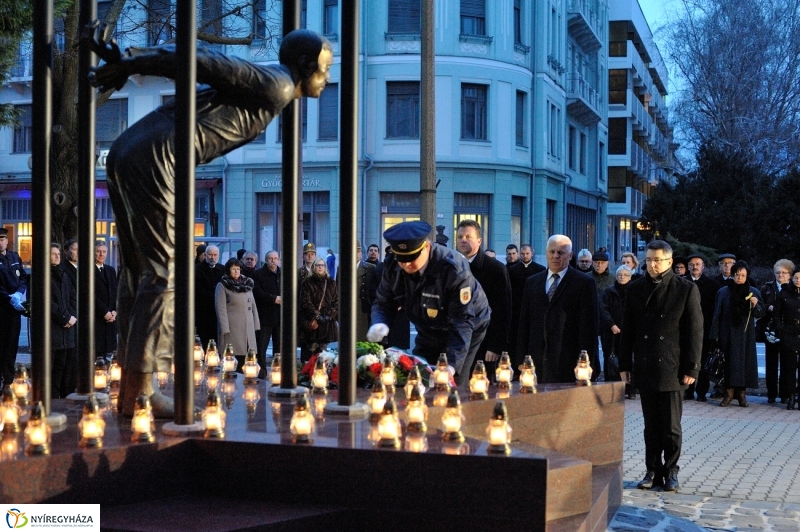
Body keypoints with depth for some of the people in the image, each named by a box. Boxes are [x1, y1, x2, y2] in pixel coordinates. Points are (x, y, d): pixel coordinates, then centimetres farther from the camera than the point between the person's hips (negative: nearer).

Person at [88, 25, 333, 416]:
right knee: (163, 272, -8)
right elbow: (202, 60, -10)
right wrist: (129, 65, -10)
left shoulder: (255, 83, 27)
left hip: (125, 153, 10)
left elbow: (194, 63, 17)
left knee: (137, 268, 11)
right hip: (153, 159, -10)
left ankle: (130, 386, 16)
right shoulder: (276, 85, -1)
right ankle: (140, 392, -8)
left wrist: (125, 61, 7)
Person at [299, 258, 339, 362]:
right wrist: (316, 315, -12)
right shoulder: (307, 282, 4)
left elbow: (336, 300, 9)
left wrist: (331, 314, -6)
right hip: (311, 321, -3)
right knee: (311, 348, -9)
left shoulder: (331, 283, 13)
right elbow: (305, 301, -3)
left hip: (327, 321, 3)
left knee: (323, 348, -1)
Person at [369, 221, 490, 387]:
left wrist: (452, 365, -40)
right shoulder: (393, 268, -15)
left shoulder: (453, 269, -31)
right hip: (428, 334, 5)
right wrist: (379, 324, -28)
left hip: (465, 334, -5)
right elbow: (383, 303, -2)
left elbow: (462, 322, -31)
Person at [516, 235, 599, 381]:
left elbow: (589, 327, -3)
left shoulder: (584, 283, 1)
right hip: (537, 365, 4)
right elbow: (524, 324, 14)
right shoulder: (532, 282, 15)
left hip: (569, 364, -4)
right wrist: (521, 361, 7)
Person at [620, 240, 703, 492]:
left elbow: (695, 331, -3)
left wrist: (691, 368, -7)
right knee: (651, 425, 8)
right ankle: (653, 471, 16)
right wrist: (625, 364, 6)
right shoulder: (635, 288, 7)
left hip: (672, 369, -3)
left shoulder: (686, 289, -2)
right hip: (645, 367, 3)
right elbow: (628, 329, 9)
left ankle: (671, 471, 15)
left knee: (671, 426, 2)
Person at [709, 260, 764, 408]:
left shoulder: (754, 292, 6)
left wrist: (755, 305, -16)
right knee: (730, 362, -4)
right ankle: (729, 391, -1)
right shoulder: (723, 292, 4)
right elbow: (717, 314, 3)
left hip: (746, 335, 1)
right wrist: (715, 335, -2)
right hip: (728, 334, -1)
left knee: (745, 361, 0)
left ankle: (741, 391, 8)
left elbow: (760, 314, 5)